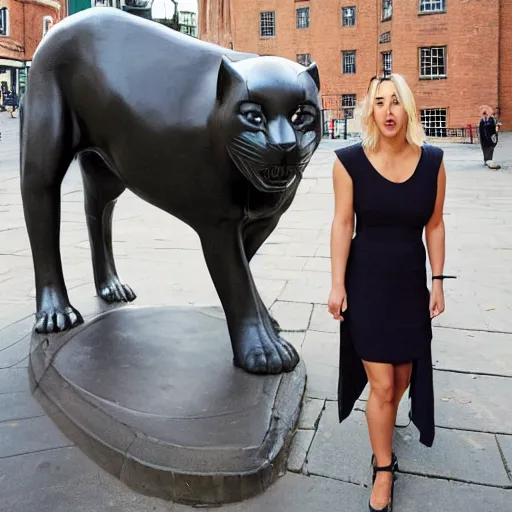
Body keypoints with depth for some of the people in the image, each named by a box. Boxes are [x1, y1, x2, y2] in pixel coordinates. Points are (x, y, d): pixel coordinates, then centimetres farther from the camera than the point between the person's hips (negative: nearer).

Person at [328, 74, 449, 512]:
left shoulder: (432, 162, -5)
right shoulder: (351, 161, -11)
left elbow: (434, 225, 2)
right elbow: (342, 224, -8)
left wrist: (438, 283, 3)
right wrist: (337, 285, -9)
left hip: (411, 283, 3)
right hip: (366, 284, -3)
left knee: (404, 373, 18)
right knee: (381, 385, 1)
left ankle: (384, 427, 51)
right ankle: (383, 469, 24)